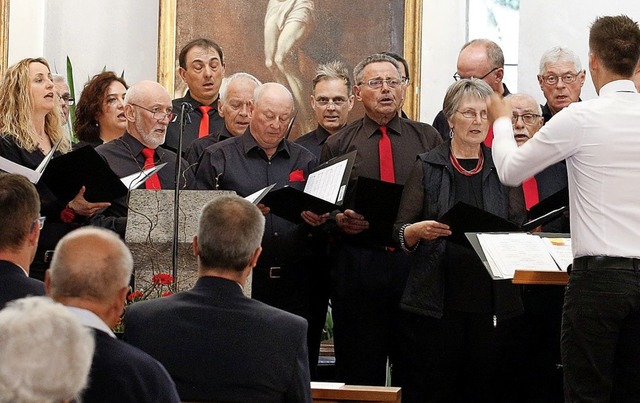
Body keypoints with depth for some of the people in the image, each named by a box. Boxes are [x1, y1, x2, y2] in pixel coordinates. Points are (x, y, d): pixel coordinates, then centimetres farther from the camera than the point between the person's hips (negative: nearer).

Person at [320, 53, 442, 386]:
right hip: (357, 265, -1)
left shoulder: (427, 139, 12)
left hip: (417, 261, 1)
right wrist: (338, 220, -10)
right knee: (359, 371, 1)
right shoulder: (338, 144, 10)